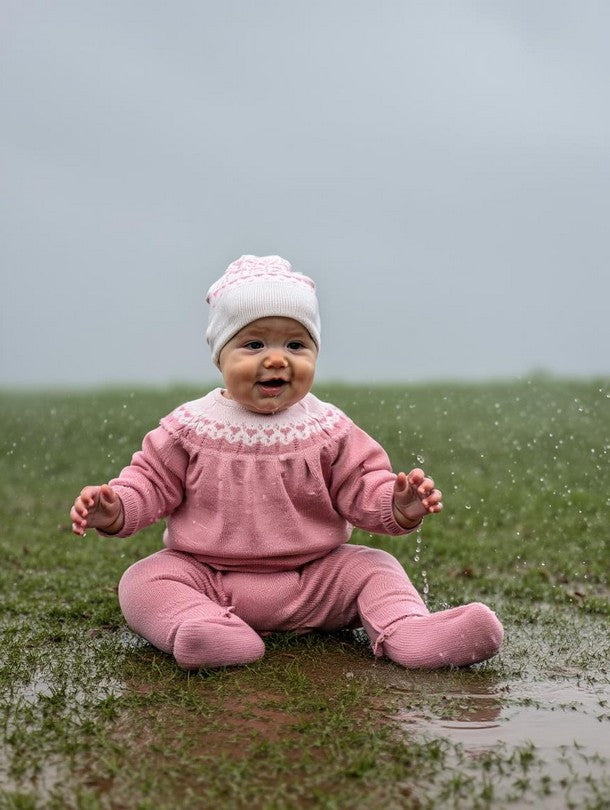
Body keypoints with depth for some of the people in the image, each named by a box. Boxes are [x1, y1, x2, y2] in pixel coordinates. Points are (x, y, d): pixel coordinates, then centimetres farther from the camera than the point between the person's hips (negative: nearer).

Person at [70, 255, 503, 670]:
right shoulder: (191, 427, -3)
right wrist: (116, 508, -18)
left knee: (374, 569, -13)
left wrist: (399, 506, -26)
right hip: (204, 576, 0)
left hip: (314, 579, 1)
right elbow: (152, 480, 2)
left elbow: (364, 487, -4)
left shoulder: (328, 429, -2)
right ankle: (200, 628, -44)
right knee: (144, 580, -22)